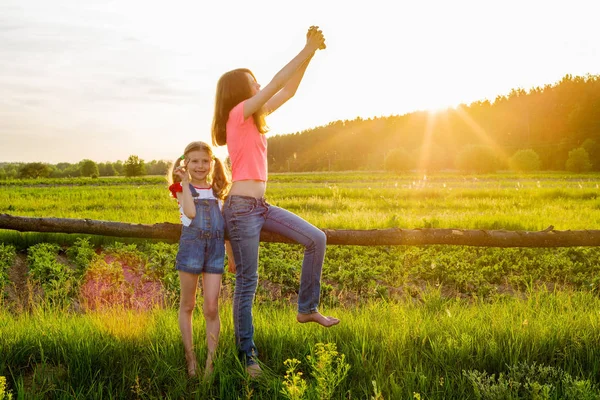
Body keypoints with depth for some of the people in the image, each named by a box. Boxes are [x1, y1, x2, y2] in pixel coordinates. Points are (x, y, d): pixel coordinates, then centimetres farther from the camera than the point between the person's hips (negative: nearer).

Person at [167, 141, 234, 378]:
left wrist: (231, 254, 19)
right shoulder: (182, 188, 7)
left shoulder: (217, 190, 16)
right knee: (187, 305, 8)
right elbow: (190, 213, -13)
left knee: (211, 308, -1)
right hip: (191, 246, -2)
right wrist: (185, 183, -9)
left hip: (215, 249, 2)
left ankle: (211, 362, 5)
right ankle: (190, 357, 18)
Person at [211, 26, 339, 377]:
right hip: (242, 207, -9)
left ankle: (308, 308, 13)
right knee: (248, 282, -2)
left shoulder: (255, 116, 15)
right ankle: (247, 354, 9)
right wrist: (307, 50, -6)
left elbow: (288, 90, 16)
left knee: (316, 239, 4)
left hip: (260, 206, 9)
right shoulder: (238, 113, -7)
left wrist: (310, 52, 10)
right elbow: (277, 83, -12)